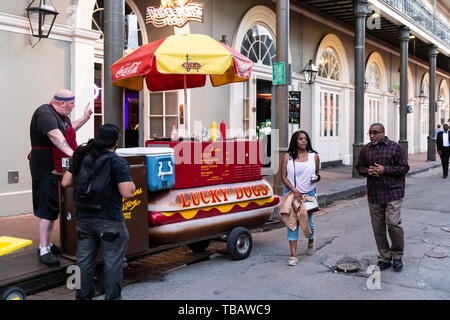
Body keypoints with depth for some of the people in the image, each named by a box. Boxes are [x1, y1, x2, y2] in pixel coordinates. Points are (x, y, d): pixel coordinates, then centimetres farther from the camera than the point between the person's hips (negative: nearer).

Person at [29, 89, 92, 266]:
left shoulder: (61, 115, 17)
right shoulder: (45, 113, -16)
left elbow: (69, 129, 35)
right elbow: (55, 134, -32)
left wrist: (85, 117, 30)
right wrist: (71, 153, -43)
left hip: (59, 168, 10)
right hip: (46, 169, -10)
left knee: (54, 207, 15)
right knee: (47, 209, -8)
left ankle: (46, 243, 26)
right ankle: (44, 250, -3)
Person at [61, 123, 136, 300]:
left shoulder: (83, 157, 4)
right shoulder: (118, 163, -13)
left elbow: (65, 182, 6)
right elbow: (127, 193, -20)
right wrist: (131, 184, 0)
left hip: (84, 218, 6)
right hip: (110, 220, -5)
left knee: (84, 260, 15)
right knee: (112, 262, 6)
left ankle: (83, 296, 25)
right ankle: (112, 296, 14)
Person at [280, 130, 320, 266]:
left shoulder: (314, 156, 4)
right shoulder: (287, 156, -1)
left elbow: (317, 173, 16)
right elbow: (283, 177, -3)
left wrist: (316, 177, -8)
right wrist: (294, 190, -15)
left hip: (309, 193, 1)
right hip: (291, 193, -1)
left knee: (308, 222, 8)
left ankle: (311, 242, 43)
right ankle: (293, 256, 1)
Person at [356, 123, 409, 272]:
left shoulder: (395, 147, -3)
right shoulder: (365, 149, 9)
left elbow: (404, 168, -4)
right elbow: (359, 167, 15)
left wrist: (384, 170, -15)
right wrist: (368, 171, -7)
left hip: (393, 192, -4)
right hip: (373, 194, 4)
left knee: (393, 223, -12)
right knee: (378, 227, 7)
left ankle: (397, 256, 11)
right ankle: (384, 258, 20)